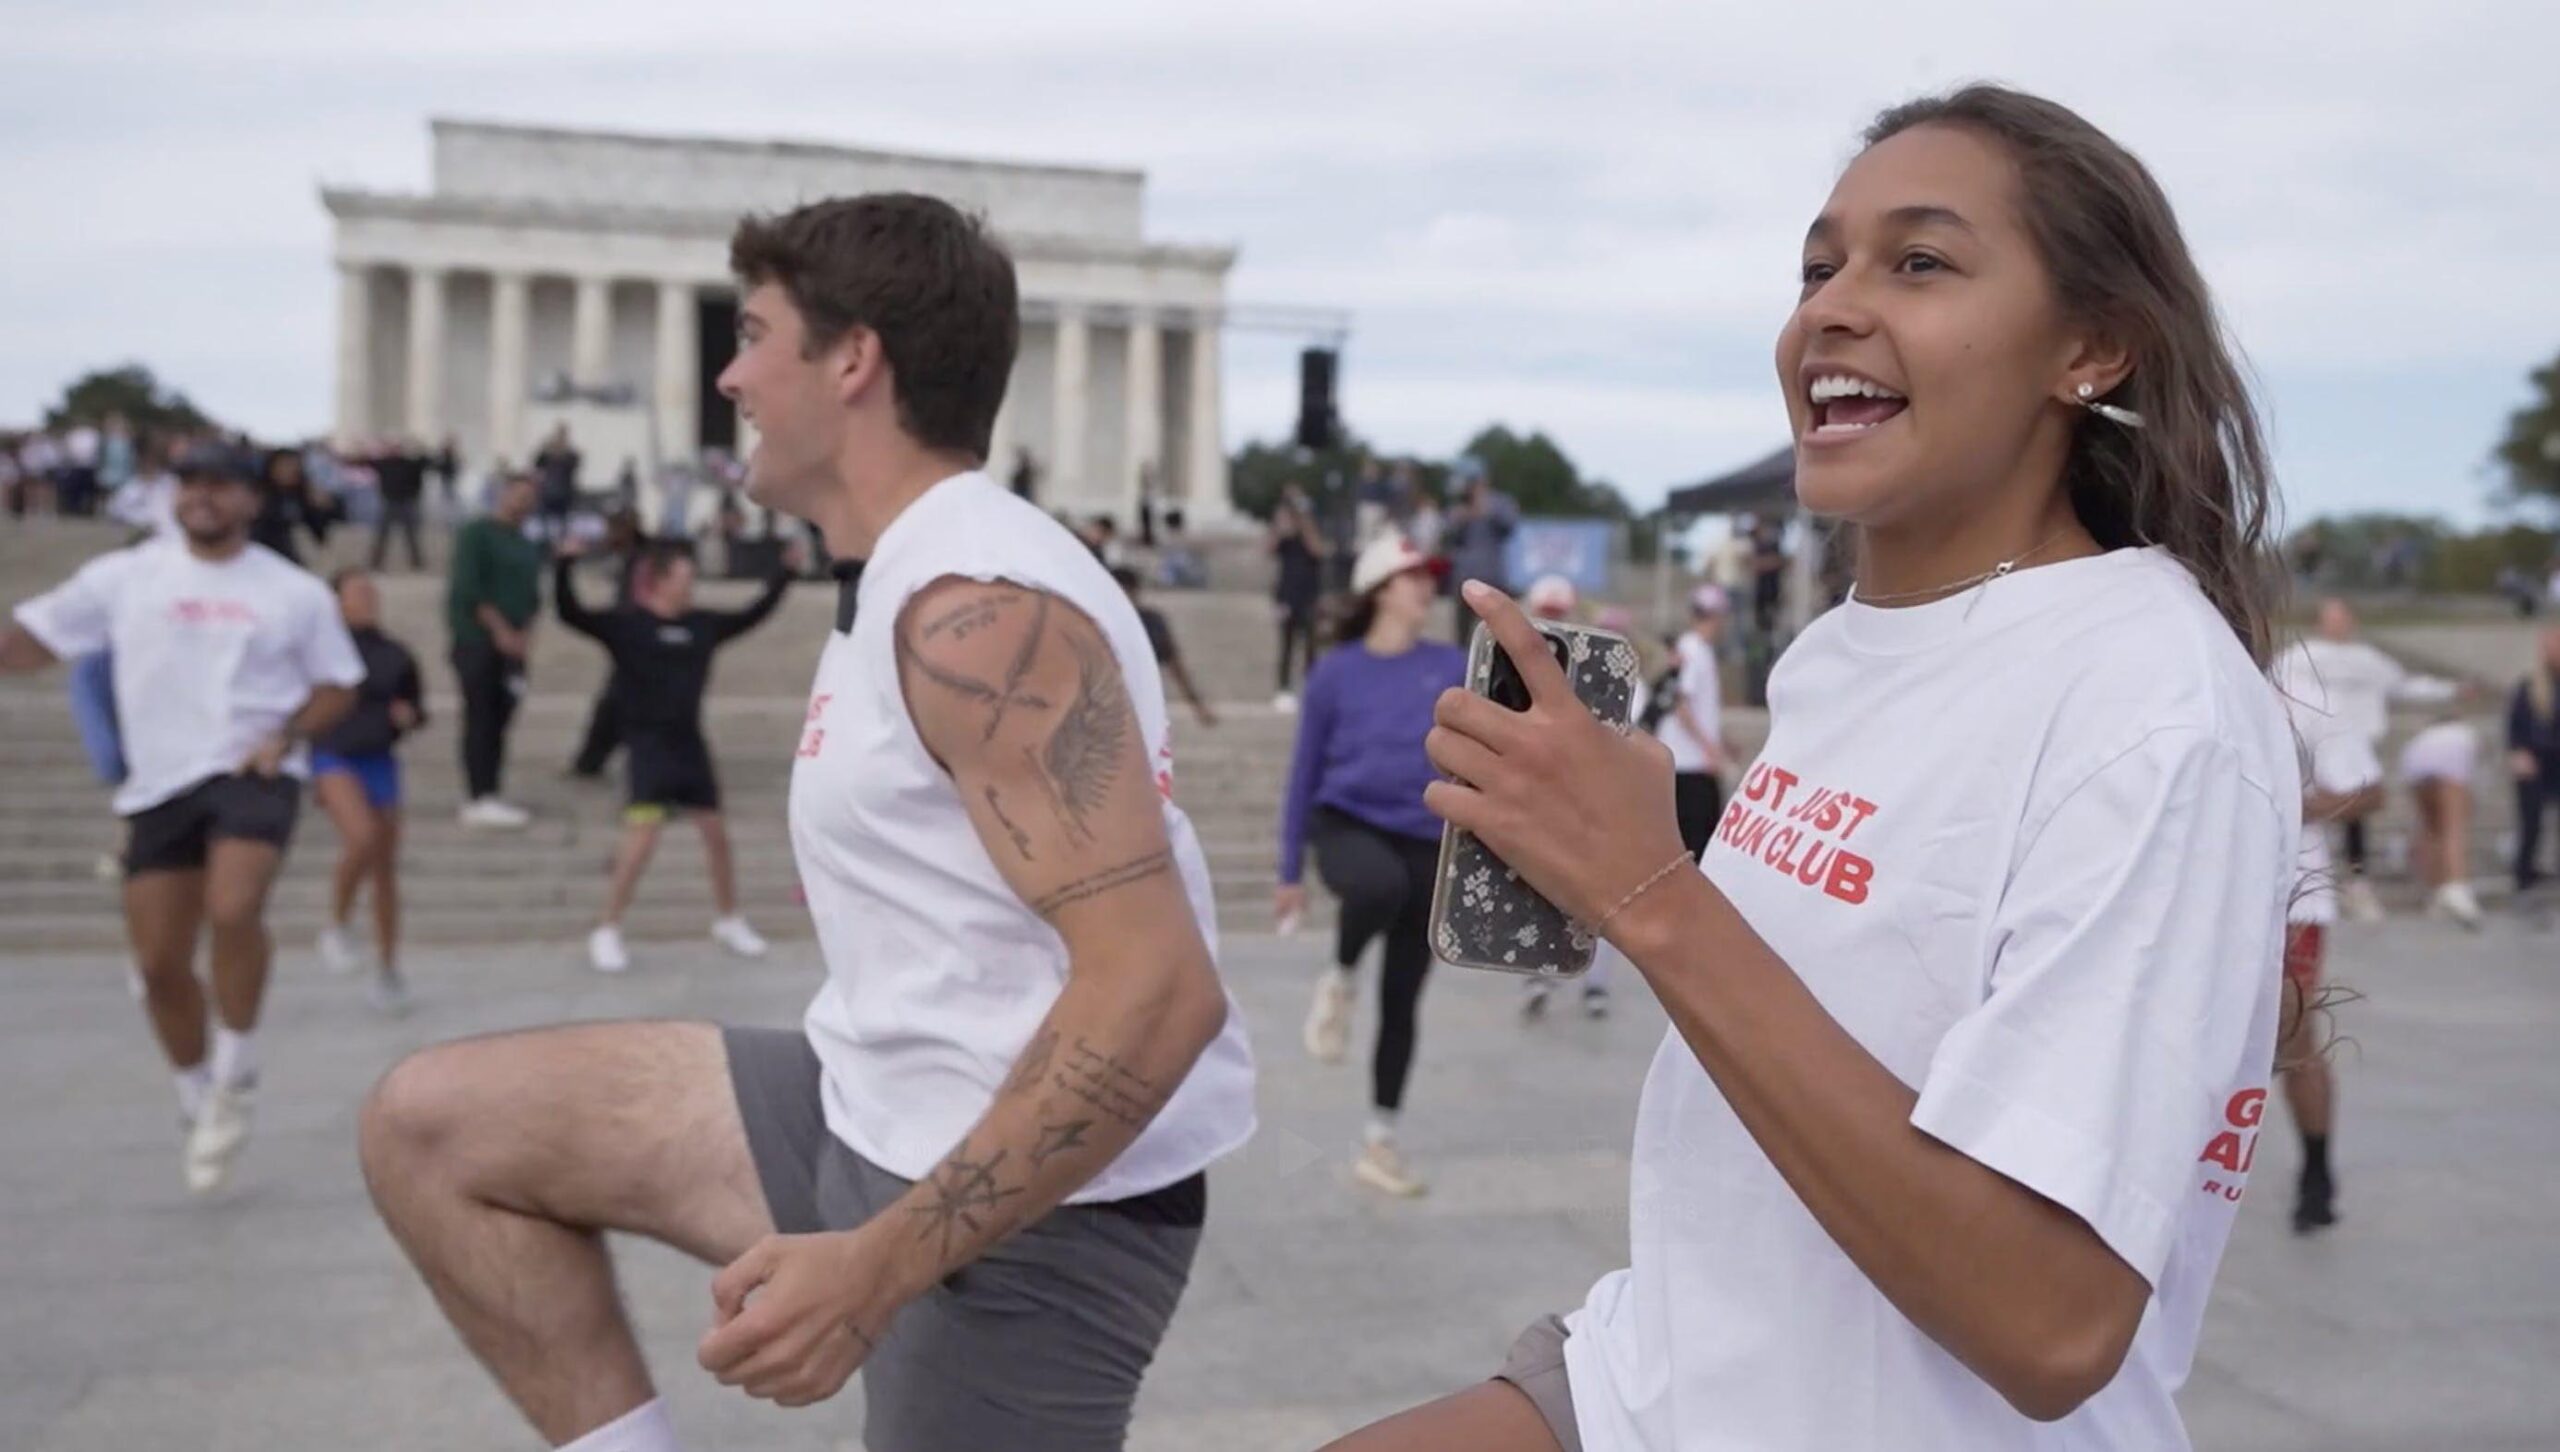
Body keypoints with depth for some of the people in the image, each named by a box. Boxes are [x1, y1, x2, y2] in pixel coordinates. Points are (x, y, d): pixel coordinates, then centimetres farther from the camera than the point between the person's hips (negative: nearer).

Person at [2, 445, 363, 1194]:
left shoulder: (293, 592, 3)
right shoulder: (124, 576, 6)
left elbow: (337, 683, 10)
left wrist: (286, 736, -7)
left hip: (253, 776, -2)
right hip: (159, 786, 3)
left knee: (233, 911, -27)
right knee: (159, 963, 4)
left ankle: (233, 1080, -6)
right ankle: (200, 1109, 25)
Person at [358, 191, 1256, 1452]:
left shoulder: (977, 604, -20)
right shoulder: (908, 580, 11)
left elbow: (1156, 990, -28)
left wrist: (879, 1264, -28)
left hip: (1028, 1209, -9)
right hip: (884, 1122, 9)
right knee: (433, 1125, 6)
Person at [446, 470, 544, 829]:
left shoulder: (526, 545, 17)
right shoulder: (476, 533, -4)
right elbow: (468, 587, -13)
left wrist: (525, 632, 0)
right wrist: (500, 629, -16)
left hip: (511, 644, 7)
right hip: (477, 640, -7)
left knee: (499, 719, 6)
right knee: (480, 717, -9)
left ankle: (491, 796, 10)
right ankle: (478, 799, -10)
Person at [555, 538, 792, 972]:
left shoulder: (703, 625, 8)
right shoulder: (626, 624, -7)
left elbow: (754, 614, 20)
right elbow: (570, 613, -17)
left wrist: (785, 572, 23)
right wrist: (566, 565, -30)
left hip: (690, 743, 6)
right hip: (649, 745, -6)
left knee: (716, 832, 12)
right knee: (642, 836, -13)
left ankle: (728, 921, 30)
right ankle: (606, 932, 0)